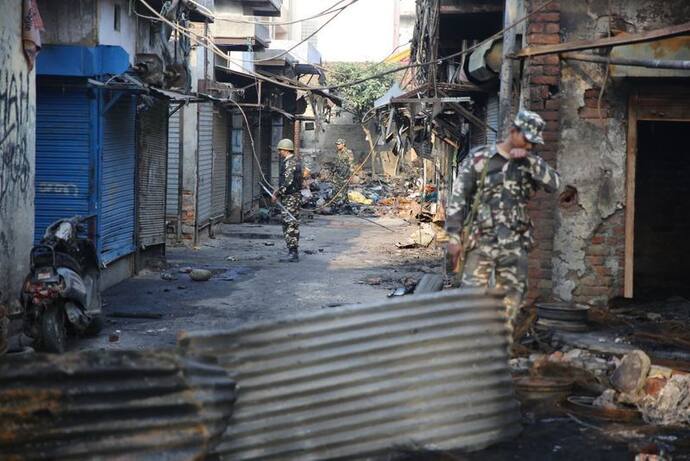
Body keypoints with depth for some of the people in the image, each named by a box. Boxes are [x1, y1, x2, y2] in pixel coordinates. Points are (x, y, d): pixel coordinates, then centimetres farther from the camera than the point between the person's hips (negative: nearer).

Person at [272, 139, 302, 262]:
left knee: (289, 225, -8)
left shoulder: (289, 163, -17)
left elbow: (287, 182, -24)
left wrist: (277, 194, -16)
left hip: (290, 198, -10)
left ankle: (292, 253, -8)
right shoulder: (296, 160, 15)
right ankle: (294, 252, 20)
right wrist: (279, 190, 18)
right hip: (296, 196, 10)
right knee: (293, 225, 14)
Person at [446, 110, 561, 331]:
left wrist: (530, 158, -11)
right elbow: (458, 198, -2)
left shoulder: (530, 164, 11)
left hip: (515, 247, 4)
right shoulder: (479, 158, 0)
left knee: (510, 303, 6)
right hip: (481, 242, -4)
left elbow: (554, 184, -5)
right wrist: (454, 236, -7)